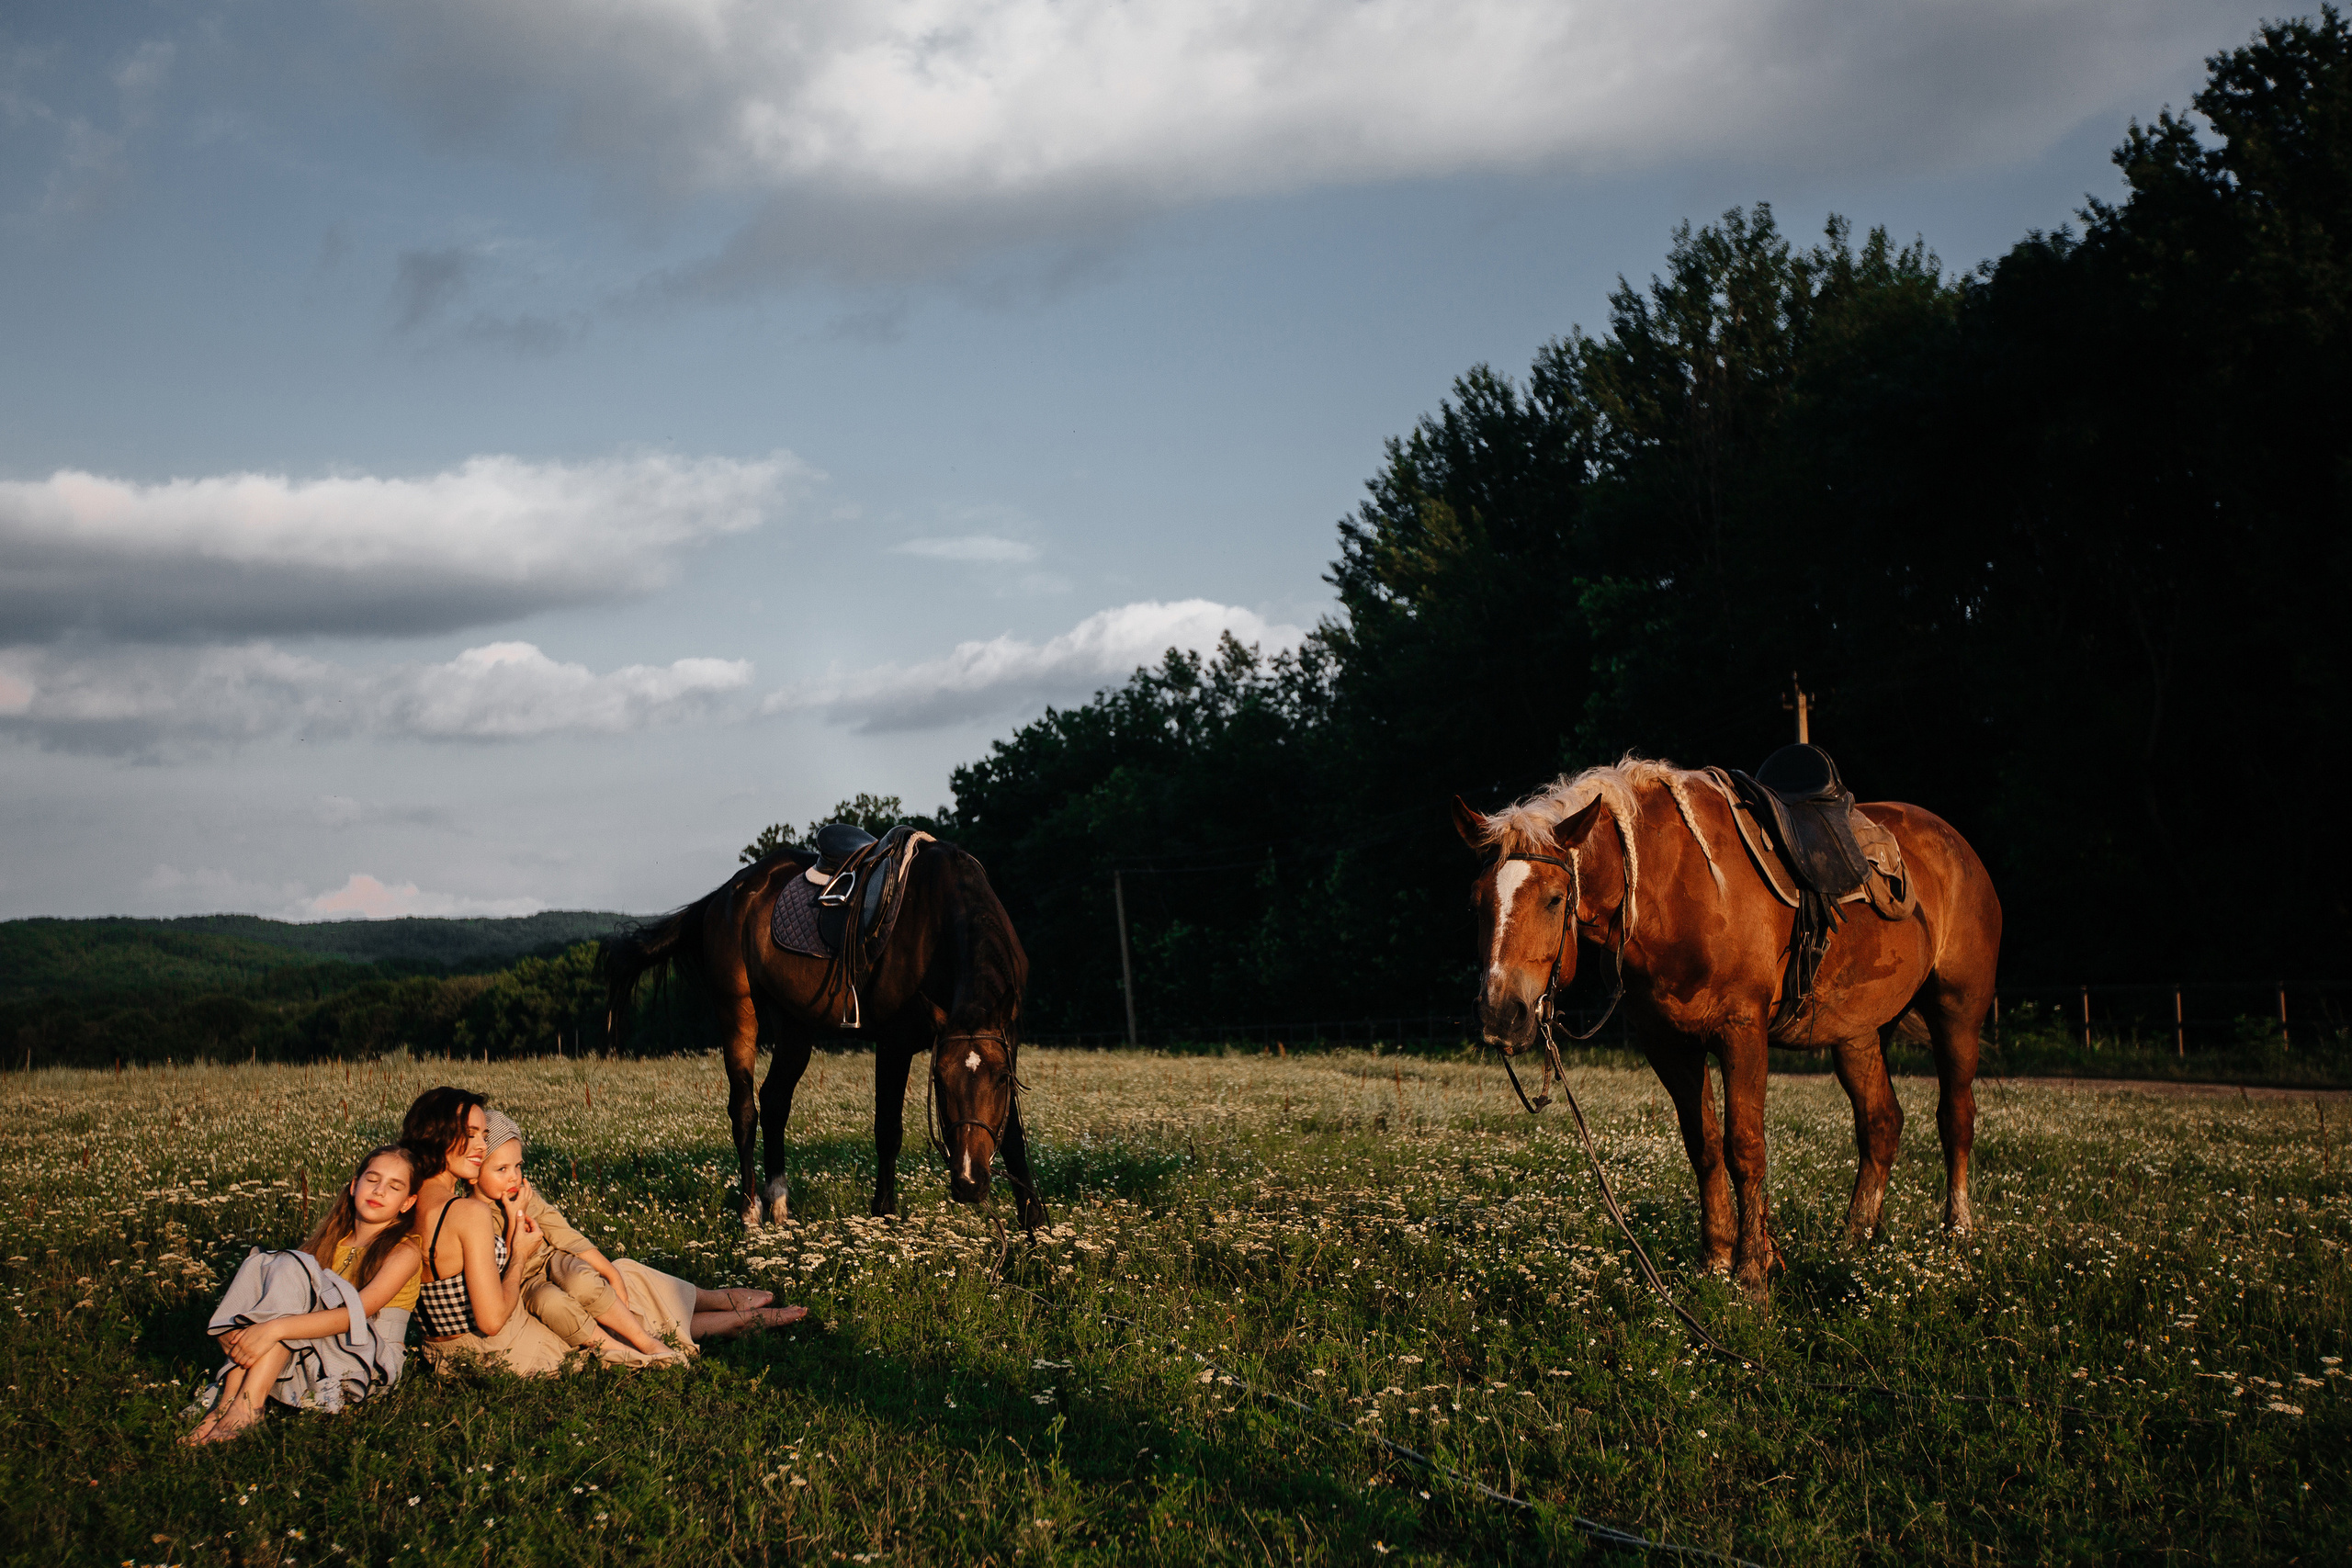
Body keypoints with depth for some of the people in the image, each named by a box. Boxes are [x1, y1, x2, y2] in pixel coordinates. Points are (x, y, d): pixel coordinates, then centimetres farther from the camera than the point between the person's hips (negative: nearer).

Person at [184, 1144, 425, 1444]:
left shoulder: (404, 1252, -4)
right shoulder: (331, 1239, 15)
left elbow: (355, 1315, -20)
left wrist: (275, 1328, -32)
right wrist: (242, 1333, -19)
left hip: (368, 1360, -5)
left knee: (289, 1271, -23)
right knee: (261, 1265, -14)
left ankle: (247, 1406, -35)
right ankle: (228, 1398, -28)